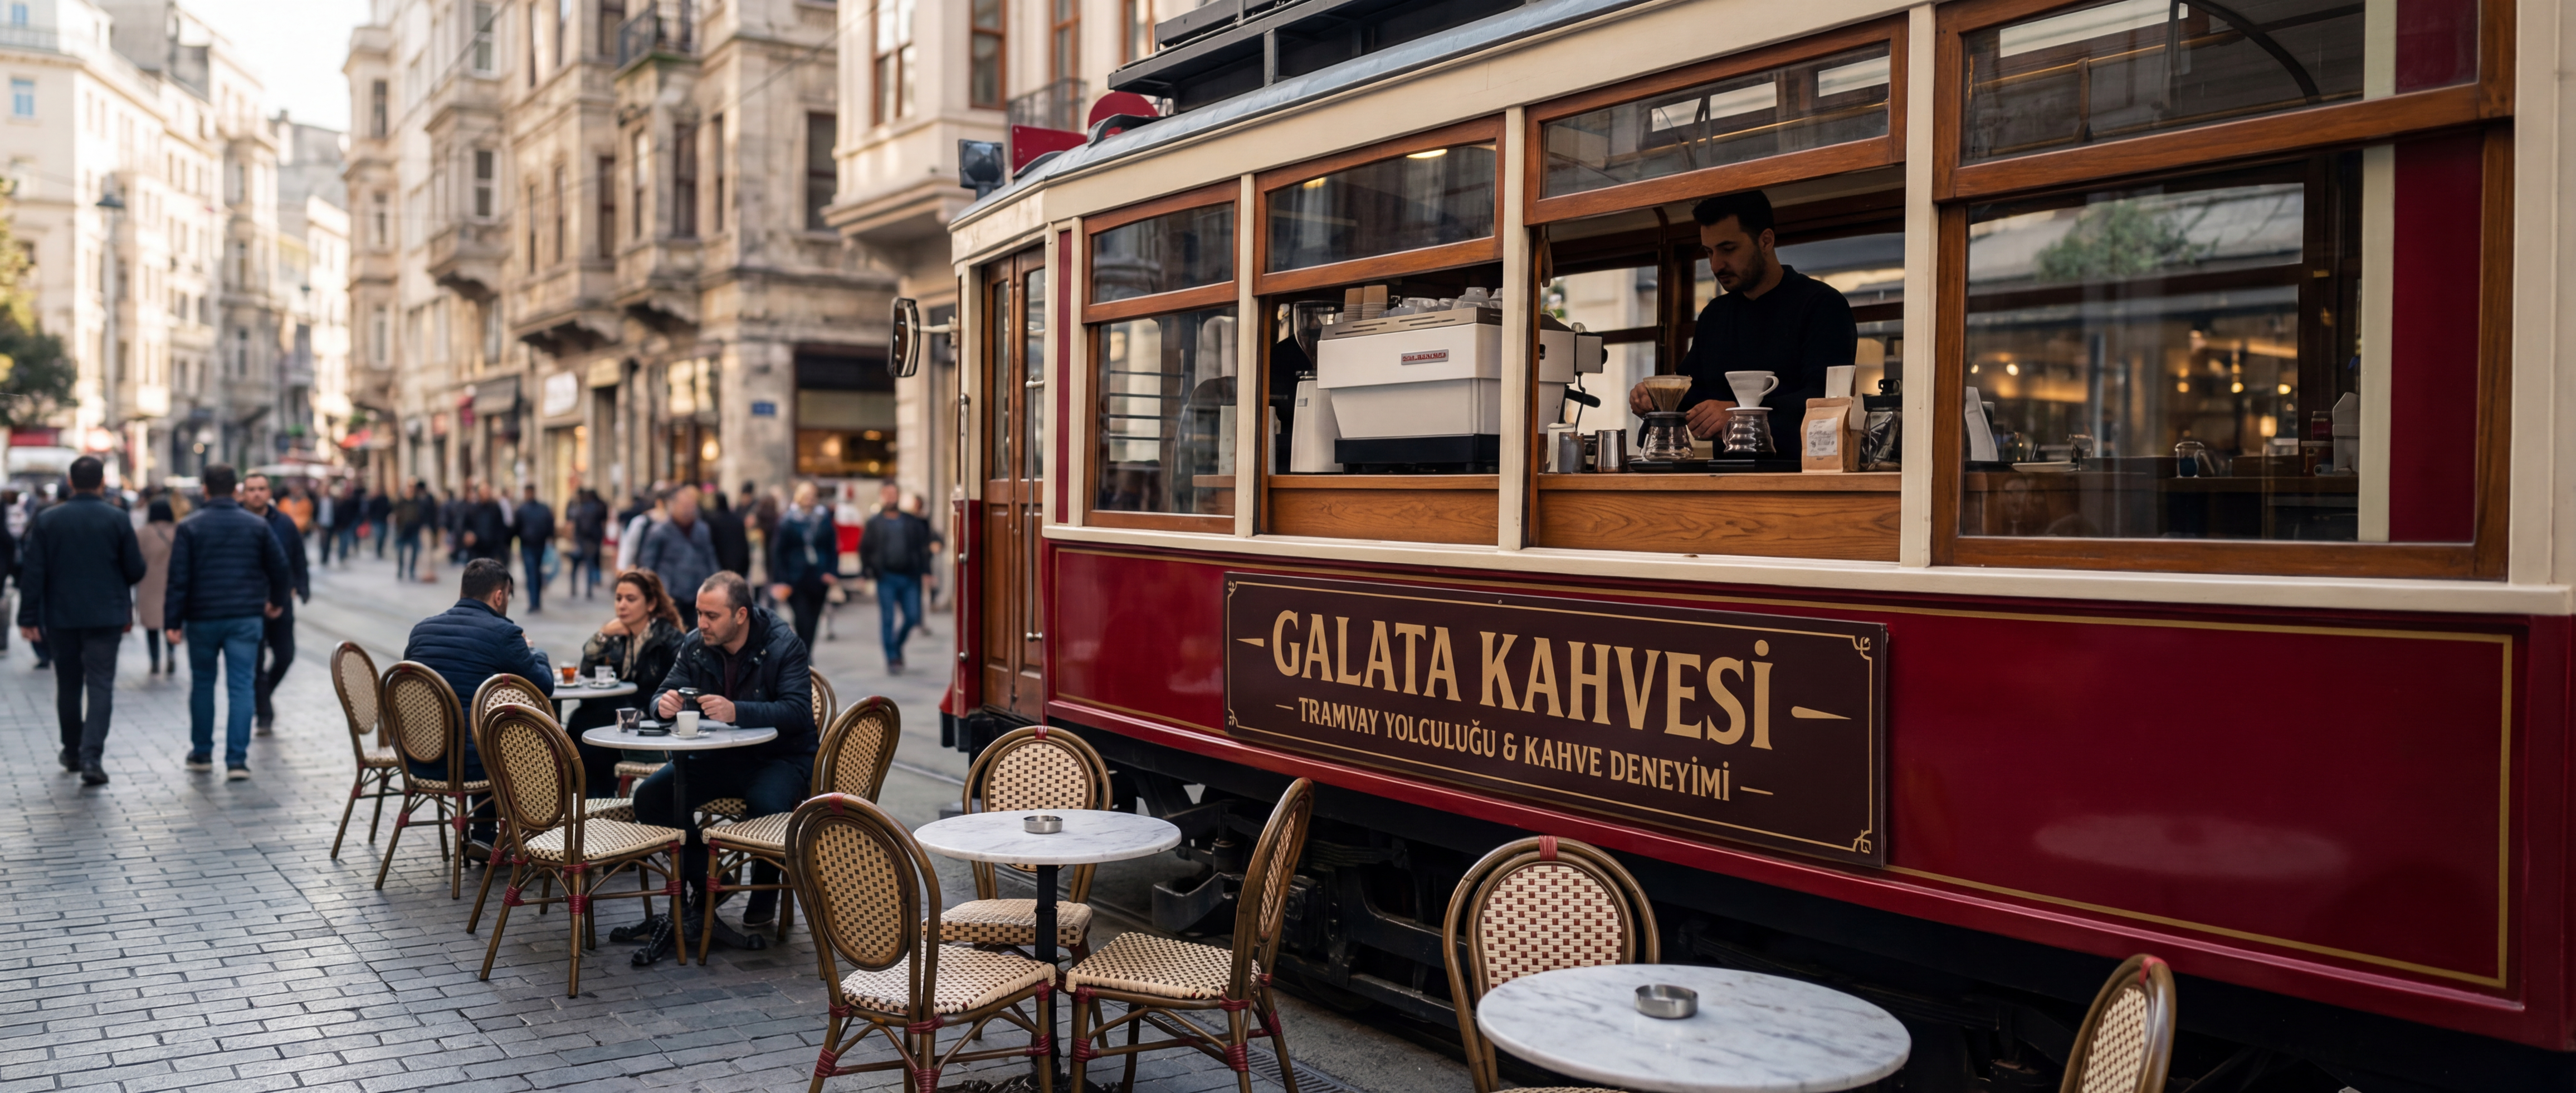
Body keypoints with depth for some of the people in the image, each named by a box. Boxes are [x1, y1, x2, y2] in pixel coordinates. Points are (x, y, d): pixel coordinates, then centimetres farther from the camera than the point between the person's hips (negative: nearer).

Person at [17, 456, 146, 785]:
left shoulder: (47, 521, -1)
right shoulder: (117, 519, -5)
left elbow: (34, 574, -3)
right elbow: (135, 570, -3)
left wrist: (28, 617, 1)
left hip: (61, 618, 2)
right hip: (106, 618, -2)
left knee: (68, 685, 16)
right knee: (101, 685, -2)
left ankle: (73, 752, 28)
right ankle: (91, 756, -15)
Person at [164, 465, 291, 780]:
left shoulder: (190, 528, -3)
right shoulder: (257, 526, 2)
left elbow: (178, 579, -7)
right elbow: (280, 567, 7)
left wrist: (172, 622, -5)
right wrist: (277, 602, 23)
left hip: (202, 618, 0)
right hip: (245, 619, 0)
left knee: (202, 684, 15)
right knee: (240, 687, -1)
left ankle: (202, 753, 24)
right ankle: (237, 760, -6)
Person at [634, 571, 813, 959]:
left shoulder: (784, 646, -16)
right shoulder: (695, 646, 1)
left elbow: (798, 711, -27)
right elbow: (664, 695, 4)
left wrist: (737, 712, -40)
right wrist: (665, 704, -23)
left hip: (780, 756, -5)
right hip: (717, 757, 6)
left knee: (768, 804, -37)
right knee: (650, 797, -16)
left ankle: (765, 897, -5)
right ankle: (701, 888, -3)